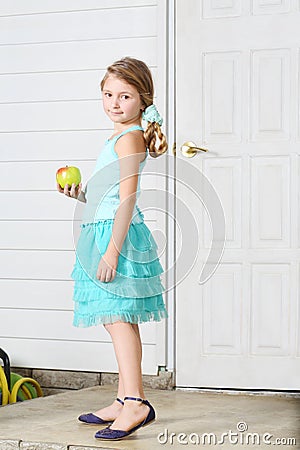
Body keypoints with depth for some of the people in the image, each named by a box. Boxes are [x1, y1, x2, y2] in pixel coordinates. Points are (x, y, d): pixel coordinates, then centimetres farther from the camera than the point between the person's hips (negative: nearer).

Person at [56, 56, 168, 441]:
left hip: (118, 235, -10)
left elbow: (127, 200, -19)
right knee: (119, 319, 12)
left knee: (117, 317, -13)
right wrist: (82, 195, 7)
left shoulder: (129, 138, -11)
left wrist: (111, 251, -23)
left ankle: (135, 403, -15)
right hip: (105, 232, 10)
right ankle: (124, 401, 19)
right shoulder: (123, 138, 19)